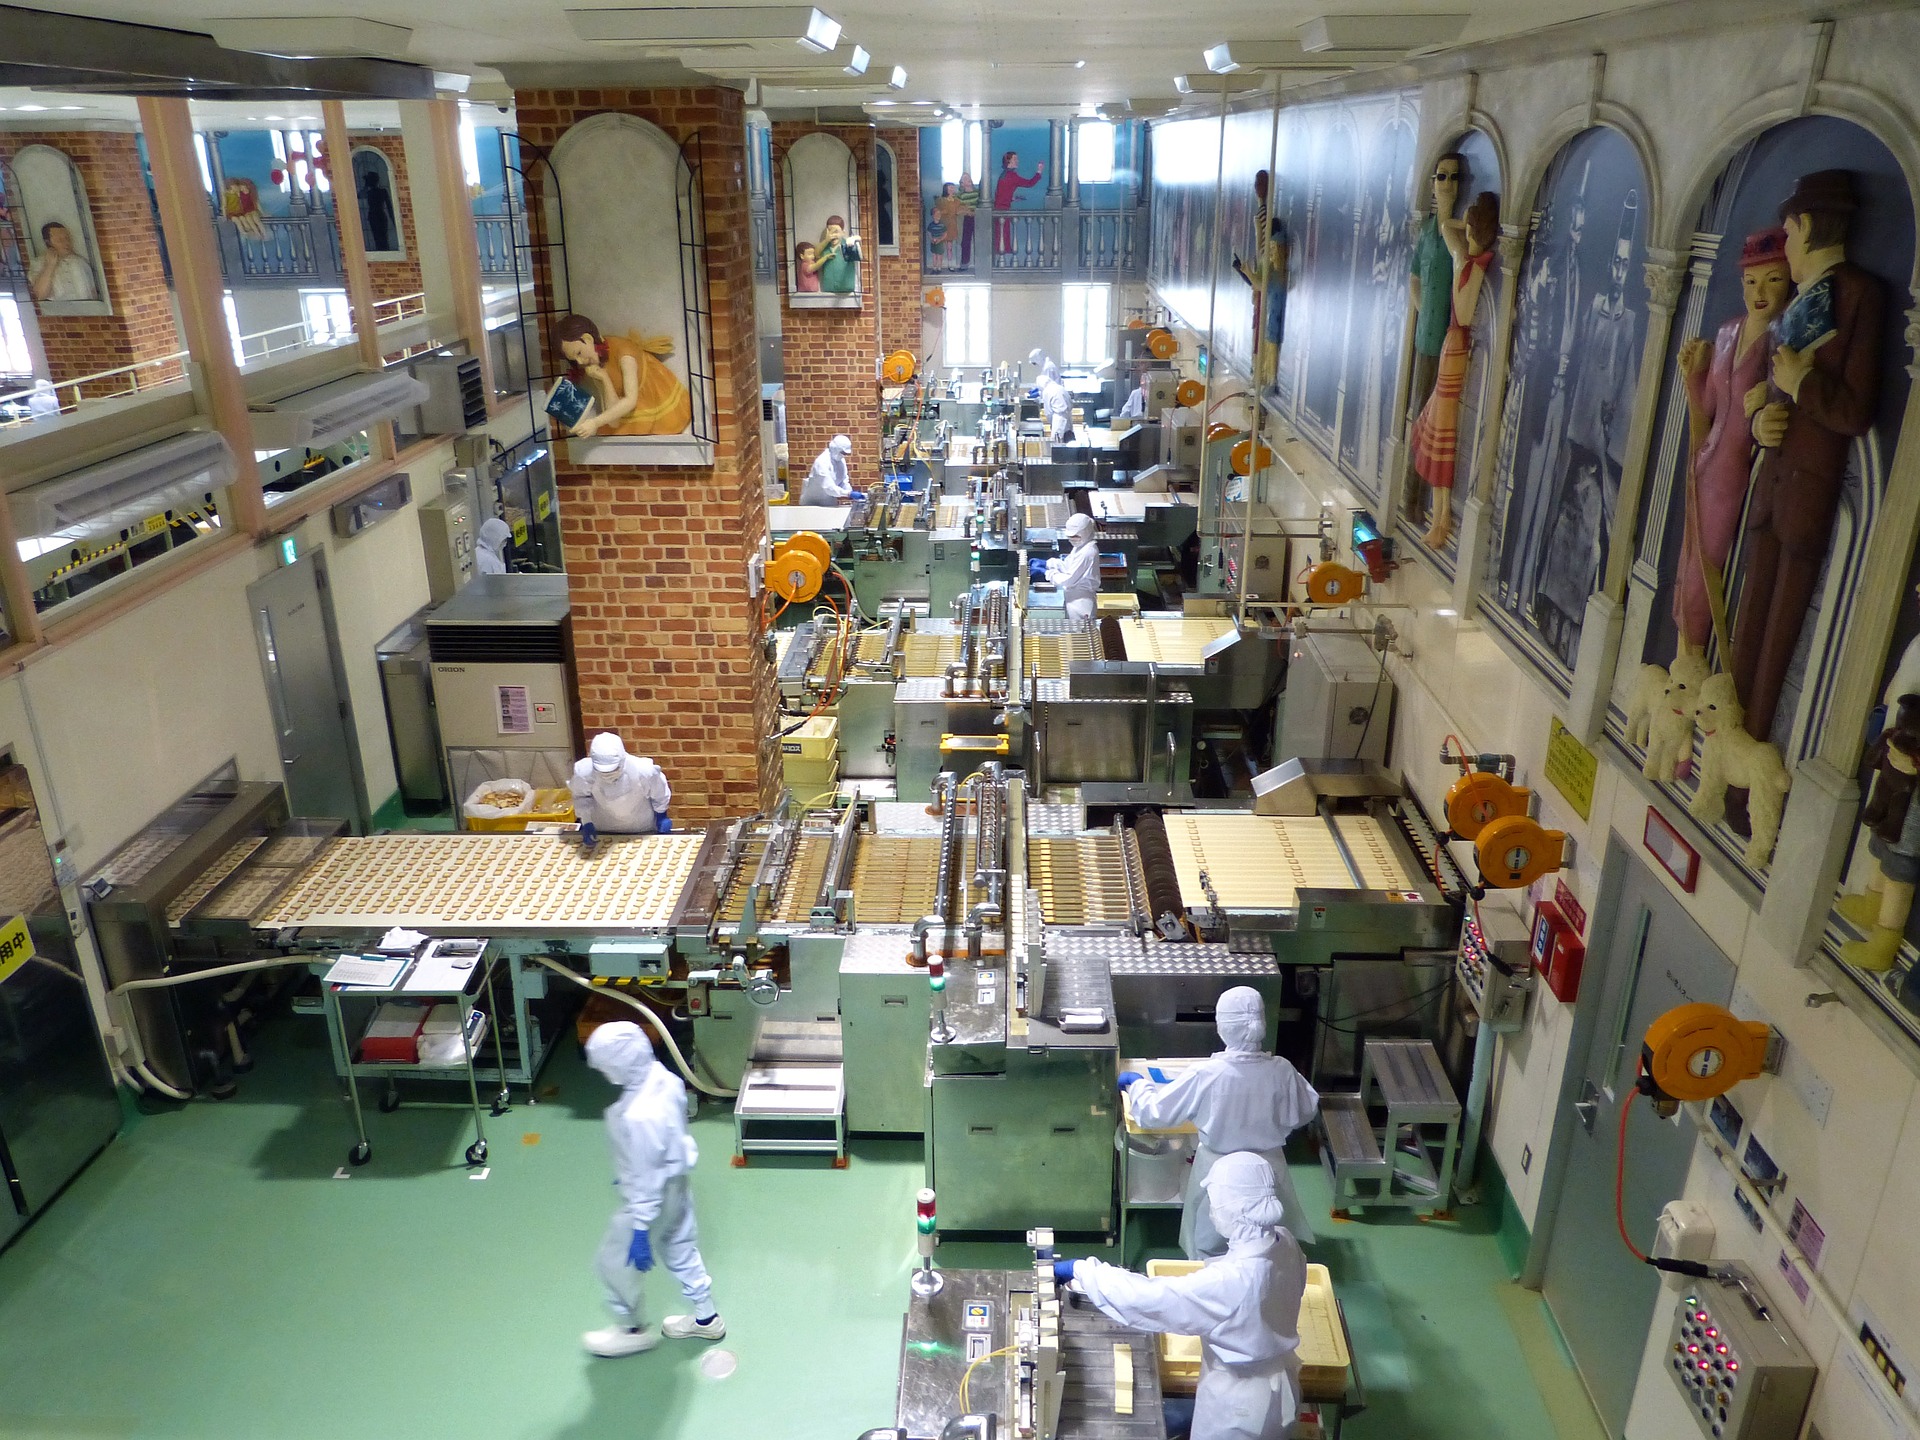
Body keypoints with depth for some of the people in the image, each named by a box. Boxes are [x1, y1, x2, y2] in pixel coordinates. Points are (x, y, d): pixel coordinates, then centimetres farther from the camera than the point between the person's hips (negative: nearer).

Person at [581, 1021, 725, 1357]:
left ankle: (632, 1330, 41)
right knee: (680, 1251, 27)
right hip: (675, 1185, 8)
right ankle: (706, 1319, 46)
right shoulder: (664, 1077, -14)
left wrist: (641, 1231, -18)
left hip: (651, 1200, -8)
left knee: (615, 1264, 18)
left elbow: (646, 1181, -29)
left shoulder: (639, 1117, -39)